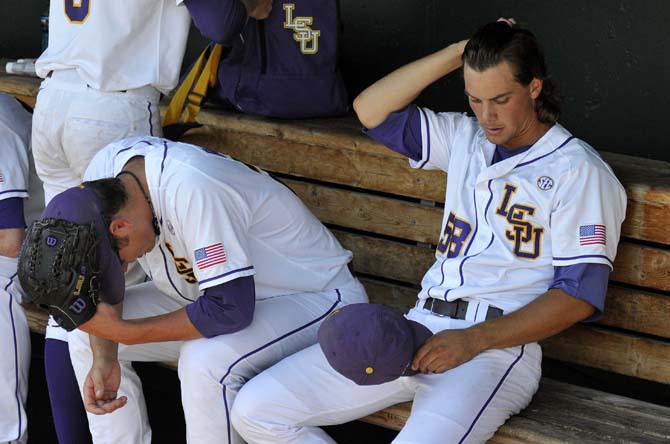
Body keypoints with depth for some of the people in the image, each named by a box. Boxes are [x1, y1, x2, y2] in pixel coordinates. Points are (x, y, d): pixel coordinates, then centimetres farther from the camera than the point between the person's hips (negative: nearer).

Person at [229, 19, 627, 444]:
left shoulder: (578, 170, -2)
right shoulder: (465, 138, 19)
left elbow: (580, 295, -9)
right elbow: (371, 109, 16)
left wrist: (474, 340, -19)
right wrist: (457, 54, 7)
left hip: (497, 345, -6)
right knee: (255, 409, -6)